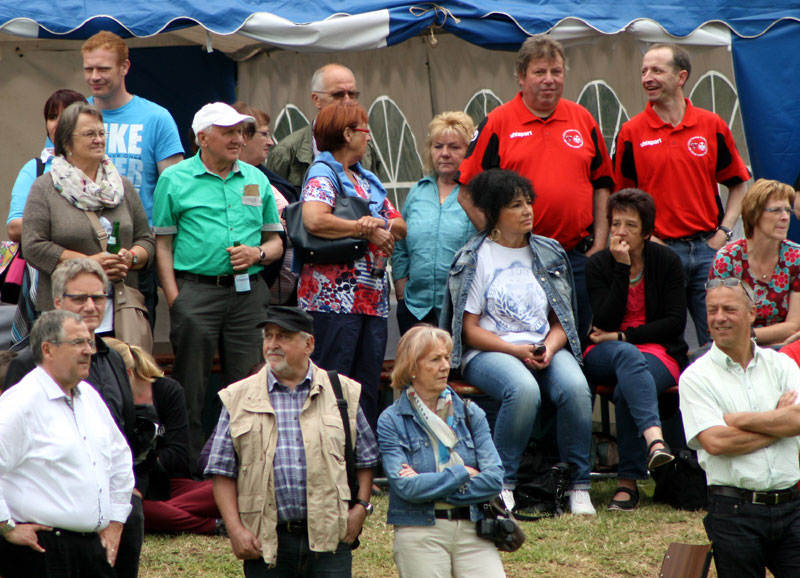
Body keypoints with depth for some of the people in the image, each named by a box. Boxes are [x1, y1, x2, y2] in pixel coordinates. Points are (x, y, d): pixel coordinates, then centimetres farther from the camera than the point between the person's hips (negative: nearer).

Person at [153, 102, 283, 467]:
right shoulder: (175, 179, 4)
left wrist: (258, 253, -4)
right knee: (190, 390, -1)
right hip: (196, 290, -3)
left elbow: (275, 241, 19)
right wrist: (174, 299, -7)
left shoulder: (256, 179, 15)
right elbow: (163, 244, 3)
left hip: (248, 292, 3)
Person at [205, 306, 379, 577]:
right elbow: (222, 471, 5)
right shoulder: (239, 399, 7)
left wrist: (361, 506, 3)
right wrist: (235, 528, -4)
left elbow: (366, 458, 17)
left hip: (329, 537, 0)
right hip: (266, 542, 0)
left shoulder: (343, 393, 10)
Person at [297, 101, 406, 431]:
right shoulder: (323, 175, -5)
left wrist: (383, 225, -7)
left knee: (367, 389, 7)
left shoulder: (367, 179, 21)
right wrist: (367, 230, -14)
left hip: (373, 300, 8)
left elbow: (400, 226, 17)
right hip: (334, 300, -8)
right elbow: (313, 220, -24)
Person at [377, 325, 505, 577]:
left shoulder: (470, 413, 8)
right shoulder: (391, 422, -1)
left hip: (473, 530, 3)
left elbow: (494, 479, -2)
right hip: (419, 535, -2)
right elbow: (406, 487, -13)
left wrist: (431, 485, -9)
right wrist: (463, 474, -6)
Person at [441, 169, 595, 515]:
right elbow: (469, 329, -3)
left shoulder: (549, 253, 15)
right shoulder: (474, 259, 2)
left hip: (546, 348, 4)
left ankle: (579, 486, -19)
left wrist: (549, 348, -8)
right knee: (524, 389, -37)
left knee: (575, 387, -30)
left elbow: (562, 320, 14)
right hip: (488, 353, -4)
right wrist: (516, 350, -16)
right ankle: (502, 484, -24)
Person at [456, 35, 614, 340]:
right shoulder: (497, 123, 0)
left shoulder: (583, 119, 11)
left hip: (577, 255, 3)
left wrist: (599, 243, 6)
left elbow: (602, 185, 15)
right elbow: (468, 192, 0)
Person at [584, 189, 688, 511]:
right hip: (604, 355, 0)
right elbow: (605, 322, -10)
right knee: (627, 356, -39)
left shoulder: (666, 261, 3)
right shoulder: (598, 264, 3)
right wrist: (622, 267, -15)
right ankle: (653, 436, -61)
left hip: (659, 352, 0)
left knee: (625, 391, -35)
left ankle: (629, 482, -28)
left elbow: (676, 321, -2)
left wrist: (623, 336, -10)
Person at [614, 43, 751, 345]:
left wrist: (723, 232, 1)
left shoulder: (712, 126, 5)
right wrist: (646, 239, -6)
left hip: (708, 247, 1)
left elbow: (738, 183, 13)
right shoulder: (631, 133, 2)